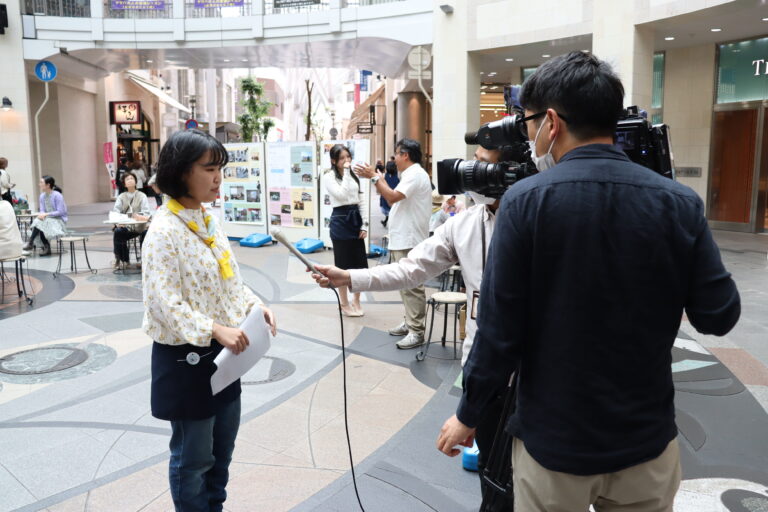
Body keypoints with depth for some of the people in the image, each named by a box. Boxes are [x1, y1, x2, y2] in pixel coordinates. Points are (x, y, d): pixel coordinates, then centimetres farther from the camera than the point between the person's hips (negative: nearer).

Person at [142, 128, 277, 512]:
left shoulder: (208, 220, 6)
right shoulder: (164, 230, -20)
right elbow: (164, 302, -24)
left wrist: (256, 306, -2)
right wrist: (215, 331, -31)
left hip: (220, 352, 8)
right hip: (185, 356, -8)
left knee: (223, 446, 21)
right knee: (193, 455, 9)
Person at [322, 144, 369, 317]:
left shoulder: (354, 176, 13)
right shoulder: (329, 177, -5)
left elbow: (361, 201, 11)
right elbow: (341, 195, -22)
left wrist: (364, 224, 3)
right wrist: (346, 172, -16)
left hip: (356, 219, 6)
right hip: (340, 221, -6)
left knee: (360, 264, 8)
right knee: (343, 264, 2)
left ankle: (356, 300, 25)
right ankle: (344, 304, 15)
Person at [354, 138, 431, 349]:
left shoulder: (415, 174, -14)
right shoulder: (411, 174, 19)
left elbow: (392, 197, -25)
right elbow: (395, 200, 18)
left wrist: (374, 176, -18)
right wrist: (380, 180, 14)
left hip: (409, 241, -11)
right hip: (402, 240, 11)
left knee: (412, 286, -9)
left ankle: (416, 331, -6)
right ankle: (410, 323, 25)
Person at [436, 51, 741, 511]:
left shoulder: (526, 200, -16)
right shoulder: (679, 202, -8)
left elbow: (499, 328, -15)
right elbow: (719, 317, -4)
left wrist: (468, 415, -1)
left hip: (553, 438, -2)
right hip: (647, 439, 2)